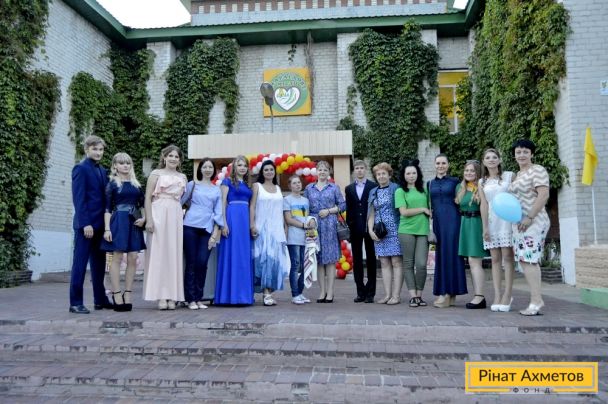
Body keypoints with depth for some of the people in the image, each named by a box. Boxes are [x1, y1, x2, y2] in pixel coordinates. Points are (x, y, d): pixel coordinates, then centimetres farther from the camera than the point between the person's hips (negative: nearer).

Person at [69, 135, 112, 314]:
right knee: (80, 263, -1)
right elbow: (78, 198, -12)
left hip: (100, 224, 7)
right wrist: (85, 223, -19)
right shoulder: (80, 168, -5)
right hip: (86, 224, -7)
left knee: (99, 264, 10)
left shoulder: (103, 171, 16)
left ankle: (100, 299, 17)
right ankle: (76, 302, 5)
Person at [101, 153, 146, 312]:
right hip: (118, 222, -4)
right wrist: (107, 229, -10)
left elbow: (142, 204, 18)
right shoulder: (112, 183, 2)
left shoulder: (136, 184, 14)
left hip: (134, 223, 5)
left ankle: (127, 294, 9)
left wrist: (143, 218, -1)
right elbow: (107, 207, -2)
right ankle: (117, 295, 2)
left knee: (133, 259, 1)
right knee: (117, 258, -3)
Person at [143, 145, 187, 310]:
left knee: (174, 254, 2)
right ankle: (161, 296, -1)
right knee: (159, 253, -4)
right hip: (159, 214, -4)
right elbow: (148, 198, -1)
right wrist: (149, 219, -10)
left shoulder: (183, 177, 17)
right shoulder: (156, 174, 5)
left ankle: (172, 296, 6)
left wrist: (185, 216, 7)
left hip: (176, 216, 4)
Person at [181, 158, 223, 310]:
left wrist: (215, 234, 3)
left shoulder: (217, 190, 16)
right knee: (191, 263, -1)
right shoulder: (192, 185, 11)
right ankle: (191, 299, 7)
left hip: (207, 229, 1)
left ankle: (199, 298, 7)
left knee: (202, 263, -6)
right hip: (190, 227, -1)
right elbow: (179, 202, 10)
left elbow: (218, 213, 11)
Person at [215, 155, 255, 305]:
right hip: (232, 218, -6)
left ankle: (243, 294, 12)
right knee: (231, 255, -6)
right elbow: (222, 202, -4)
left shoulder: (247, 184, 21)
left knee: (245, 256, 6)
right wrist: (224, 223, -14)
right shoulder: (227, 181, 5)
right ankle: (230, 294, -1)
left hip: (245, 220, 6)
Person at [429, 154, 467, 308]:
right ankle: (447, 293, 10)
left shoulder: (454, 181, 4)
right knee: (440, 254, 4)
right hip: (437, 221, 4)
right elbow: (429, 204, 14)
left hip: (452, 220, -4)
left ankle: (449, 293, -5)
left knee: (451, 253, -7)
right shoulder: (430, 184, 13)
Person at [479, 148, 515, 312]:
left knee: (507, 257, -7)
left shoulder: (509, 176, 6)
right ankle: (497, 295, 1)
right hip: (491, 221, 3)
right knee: (495, 259, 1)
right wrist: (485, 227, -2)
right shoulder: (482, 182, 12)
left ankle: (507, 295, -4)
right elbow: (484, 205, 6)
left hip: (507, 220, -2)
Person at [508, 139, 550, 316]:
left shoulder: (538, 170, -6)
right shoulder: (518, 174, 19)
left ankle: (536, 300, -10)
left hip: (533, 221, -8)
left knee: (527, 260, -13)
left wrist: (529, 217, -20)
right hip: (519, 222, 8)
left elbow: (543, 195, -15)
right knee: (526, 260, 7)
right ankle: (537, 299, 12)